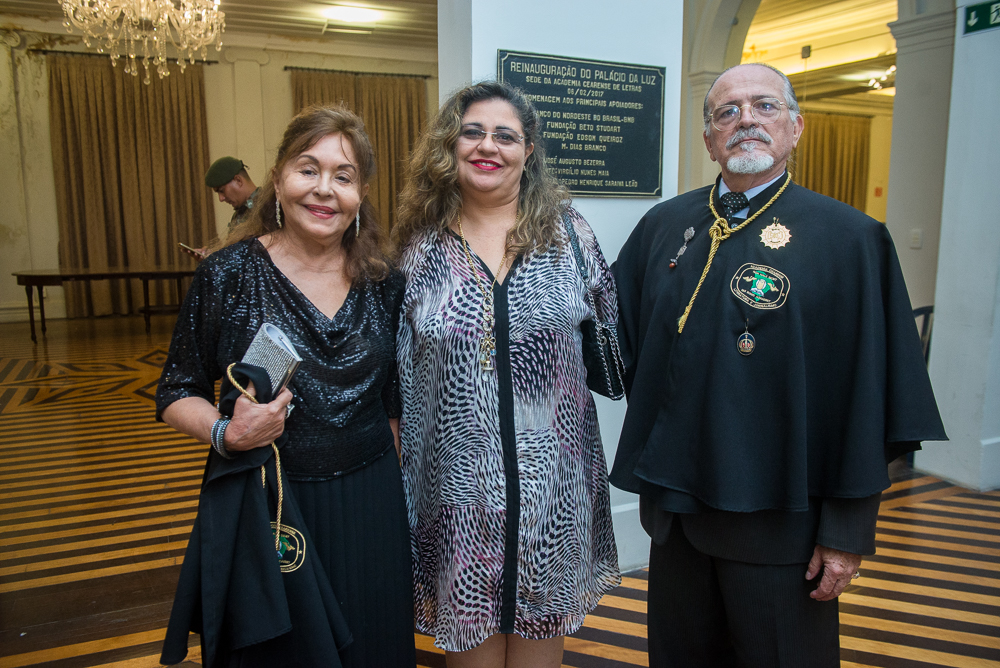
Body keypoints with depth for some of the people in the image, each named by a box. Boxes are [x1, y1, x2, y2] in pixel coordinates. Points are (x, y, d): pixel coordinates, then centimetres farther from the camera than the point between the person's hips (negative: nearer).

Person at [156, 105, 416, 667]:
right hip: (262, 505, -2)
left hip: (368, 506, 3)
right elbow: (177, 393, -1)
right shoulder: (230, 274, -9)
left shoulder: (384, 282, -1)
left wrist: (389, 489, 13)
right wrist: (227, 434, -20)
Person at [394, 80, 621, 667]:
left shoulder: (566, 230, 1)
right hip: (459, 483, 0)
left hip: (550, 480, 1)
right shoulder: (423, 244, 1)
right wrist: (400, 466, 4)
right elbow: (399, 374, 4)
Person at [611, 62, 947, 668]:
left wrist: (848, 533, -8)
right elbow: (617, 333, 11)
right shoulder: (664, 226, 4)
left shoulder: (849, 238, -8)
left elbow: (869, 400, -9)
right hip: (676, 505, 4)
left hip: (780, 520, -3)